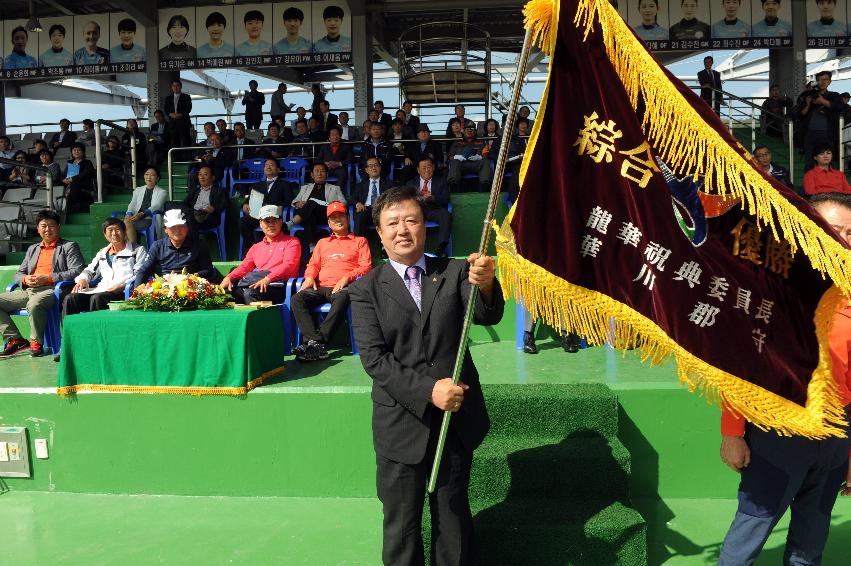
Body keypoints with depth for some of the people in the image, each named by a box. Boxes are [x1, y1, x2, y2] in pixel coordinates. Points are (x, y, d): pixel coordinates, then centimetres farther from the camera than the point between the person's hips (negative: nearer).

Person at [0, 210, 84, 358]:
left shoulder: (69, 246, 9)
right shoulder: (32, 249, 28)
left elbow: (77, 271, -6)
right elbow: (18, 273, 26)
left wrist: (47, 278, -14)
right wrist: (25, 279, -1)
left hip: (51, 289, -7)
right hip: (28, 290, 7)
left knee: (34, 304, -38)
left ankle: (36, 343, -20)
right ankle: (15, 339, -9)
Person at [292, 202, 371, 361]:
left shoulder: (359, 241, 19)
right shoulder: (322, 243, 32)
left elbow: (366, 266, 7)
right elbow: (313, 264, 24)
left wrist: (347, 277, -10)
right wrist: (309, 277, 0)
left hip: (341, 287, -4)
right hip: (320, 287, 4)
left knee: (342, 298, -41)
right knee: (296, 299, -28)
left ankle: (318, 341, -43)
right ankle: (315, 343, -40)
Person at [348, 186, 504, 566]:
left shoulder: (455, 273, 2)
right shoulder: (366, 290, -2)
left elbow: (488, 316, -14)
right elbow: (374, 358, -11)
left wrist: (485, 285, -36)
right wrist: (428, 391, -23)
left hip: (456, 418, 1)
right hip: (401, 425, -1)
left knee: (454, 520, 16)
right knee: (401, 527, 13)